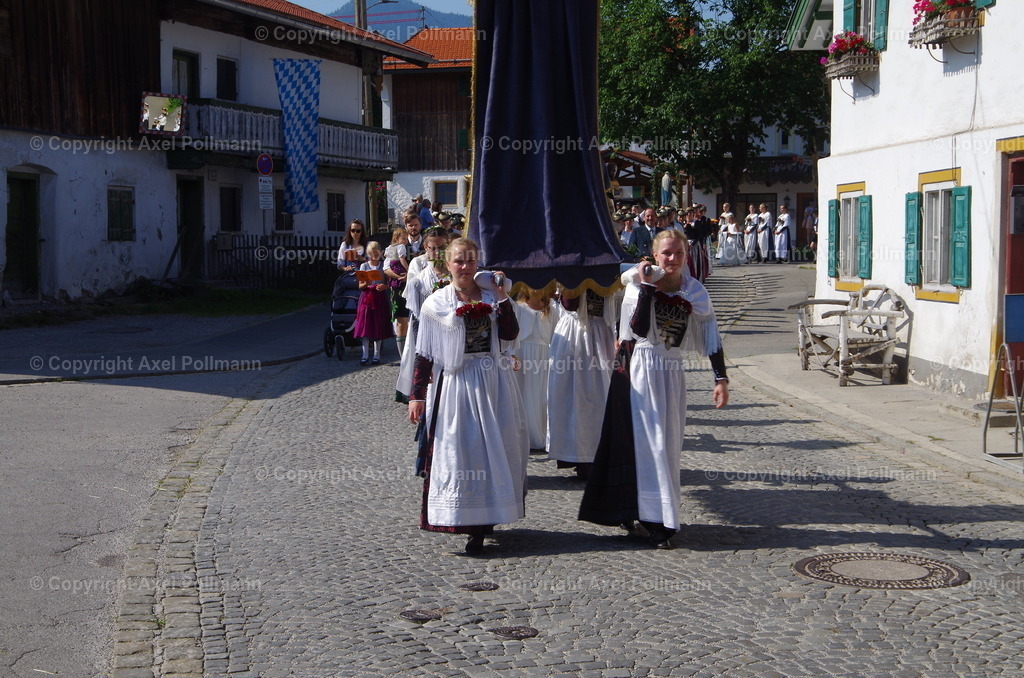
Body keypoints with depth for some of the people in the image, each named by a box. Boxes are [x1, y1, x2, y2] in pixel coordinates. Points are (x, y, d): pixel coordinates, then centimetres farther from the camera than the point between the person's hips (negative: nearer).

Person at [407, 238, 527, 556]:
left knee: (495, 450, 5)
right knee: (458, 453, -4)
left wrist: (501, 297, -10)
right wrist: (417, 395, -6)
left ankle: (486, 519, 17)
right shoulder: (436, 303, 0)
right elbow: (424, 354, -2)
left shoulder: (490, 296, 7)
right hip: (456, 384, -3)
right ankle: (470, 524, 1)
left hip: (494, 383, 3)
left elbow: (510, 334, -7)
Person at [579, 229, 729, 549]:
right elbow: (639, 327, -13)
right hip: (636, 371, -2)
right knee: (643, 441, -2)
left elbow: (711, 337, 2)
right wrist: (646, 286, -17)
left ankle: (658, 521, 14)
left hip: (671, 375, 2)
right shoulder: (639, 281, -4)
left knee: (667, 445, 5)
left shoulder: (694, 292, 1)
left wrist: (721, 379, -3)